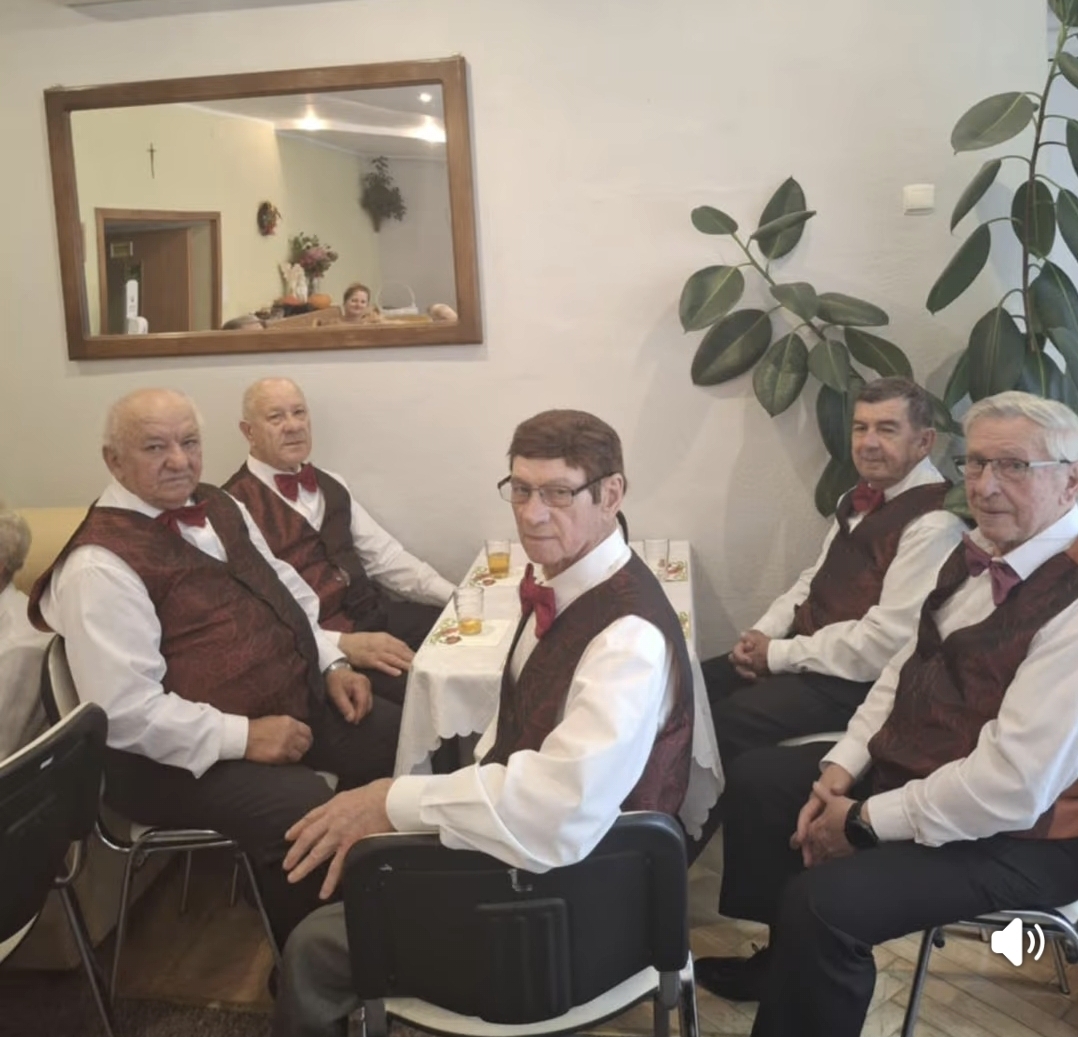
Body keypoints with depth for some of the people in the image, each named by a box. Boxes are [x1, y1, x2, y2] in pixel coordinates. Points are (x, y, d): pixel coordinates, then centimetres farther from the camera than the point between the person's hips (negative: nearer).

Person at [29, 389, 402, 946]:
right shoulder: (101, 562, -19)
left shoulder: (217, 506, 8)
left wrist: (331, 664, 4)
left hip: (298, 697, 9)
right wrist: (241, 736, -25)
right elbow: (125, 710, -24)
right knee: (306, 811, -30)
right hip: (192, 750, -8)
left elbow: (288, 591, 18)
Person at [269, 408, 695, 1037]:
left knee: (317, 946, 1)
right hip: (519, 843, 8)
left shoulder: (629, 636, -31)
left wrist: (396, 801, -31)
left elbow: (560, 818, -41)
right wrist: (400, 807, -5)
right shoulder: (562, 584, -2)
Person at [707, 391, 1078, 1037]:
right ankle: (793, 962, 34)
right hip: (905, 773, 10)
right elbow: (905, 671, 9)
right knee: (757, 778, 15)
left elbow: (1012, 787, -30)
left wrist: (865, 822, -20)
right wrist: (839, 772, -3)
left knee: (824, 901, -28)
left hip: (1014, 836, -9)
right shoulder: (976, 556, 3)